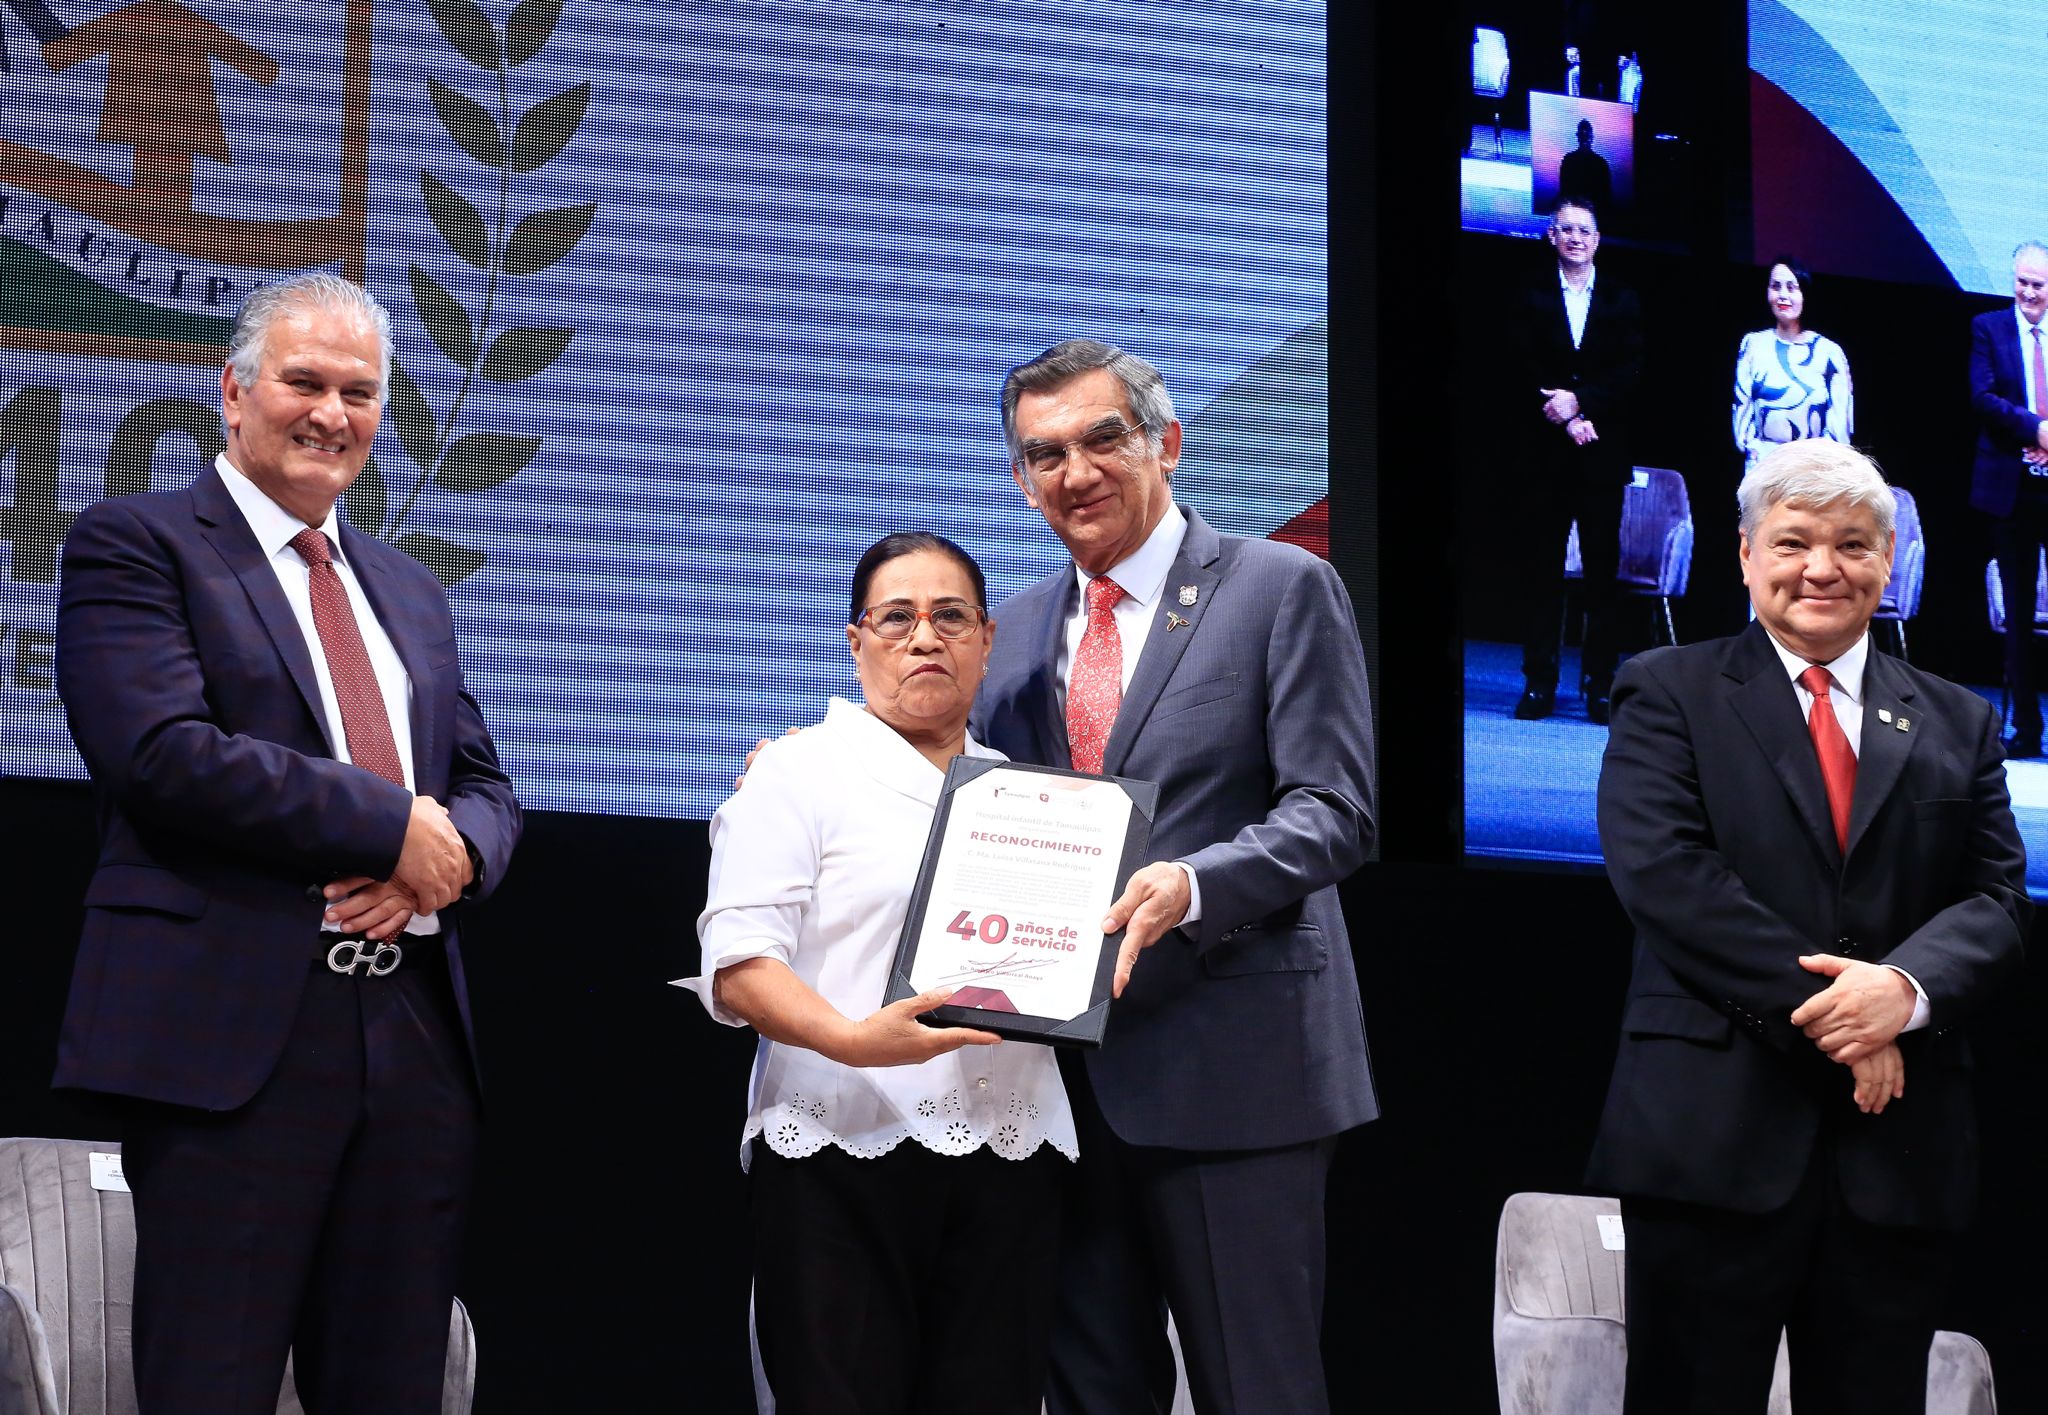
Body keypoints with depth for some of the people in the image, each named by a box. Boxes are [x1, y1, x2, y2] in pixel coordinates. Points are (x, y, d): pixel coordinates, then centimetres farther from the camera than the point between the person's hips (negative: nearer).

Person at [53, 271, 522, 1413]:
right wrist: (396, 825, -12)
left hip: (419, 1040, 6)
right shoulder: (134, 545, 1)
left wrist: (448, 856, -6)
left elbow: (487, 788, 19)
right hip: (232, 1035, -6)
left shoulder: (411, 591, 23)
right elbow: (167, 756, -14)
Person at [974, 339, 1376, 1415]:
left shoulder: (1281, 589, -1)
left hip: (1229, 1065, -5)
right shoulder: (1022, 628, 16)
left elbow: (1333, 811, -9)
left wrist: (1190, 885, -27)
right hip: (1065, 1071, 6)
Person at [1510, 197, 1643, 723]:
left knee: (1602, 570, -2)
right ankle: (1539, 682, 2)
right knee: (1542, 569, -1)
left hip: (1602, 456, 0)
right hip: (1545, 453, 0)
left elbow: (1631, 370, 1)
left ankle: (1600, 683, 0)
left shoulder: (1620, 301, 11)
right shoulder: (1532, 301, 9)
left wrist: (1580, 401, -12)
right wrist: (1564, 418, -11)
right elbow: (1523, 371, 1)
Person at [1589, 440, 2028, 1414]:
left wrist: (1907, 987, -15)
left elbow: (1998, 899, 8)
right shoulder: (1668, 694, 6)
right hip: (1715, 1134, -3)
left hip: (1899, 1149, 3)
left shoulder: (1958, 723, 17)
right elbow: (1661, 870, -8)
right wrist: (1826, 1014, -14)